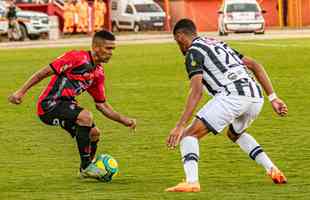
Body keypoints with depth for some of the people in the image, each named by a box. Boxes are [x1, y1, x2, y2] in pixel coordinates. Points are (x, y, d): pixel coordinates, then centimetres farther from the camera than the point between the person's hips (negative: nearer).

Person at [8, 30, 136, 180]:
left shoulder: (99, 73, 10)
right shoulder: (77, 58, -15)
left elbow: (101, 105, 18)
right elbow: (45, 72, -14)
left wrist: (124, 120, 8)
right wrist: (21, 92, -17)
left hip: (66, 105, 9)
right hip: (49, 105, -9)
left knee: (94, 133, 5)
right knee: (85, 116, -26)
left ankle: (86, 168, 26)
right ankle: (86, 167, -19)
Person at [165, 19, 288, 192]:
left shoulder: (193, 52, 5)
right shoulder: (219, 44, 30)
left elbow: (197, 91, -8)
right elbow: (254, 65, 25)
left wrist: (180, 125, -13)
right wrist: (273, 98, 23)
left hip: (232, 95, -8)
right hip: (256, 97, 8)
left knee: (190, 134, -1)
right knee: (235, 134, 35)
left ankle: (192, 181, -21)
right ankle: (273, 170, 23)